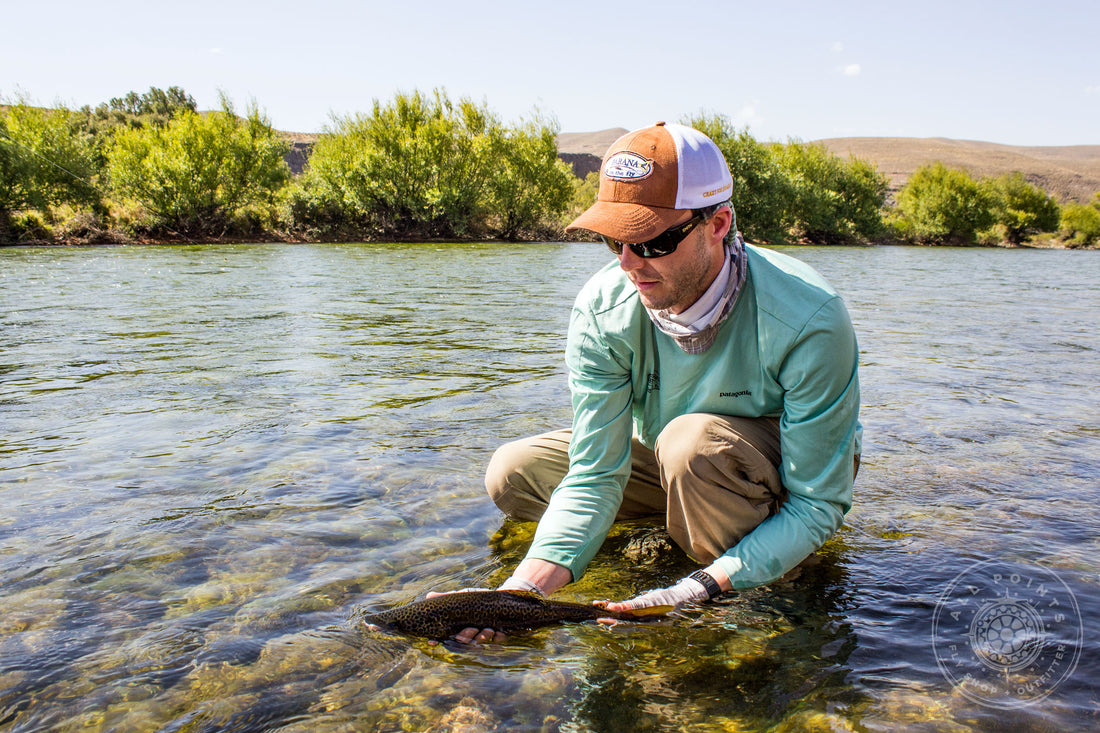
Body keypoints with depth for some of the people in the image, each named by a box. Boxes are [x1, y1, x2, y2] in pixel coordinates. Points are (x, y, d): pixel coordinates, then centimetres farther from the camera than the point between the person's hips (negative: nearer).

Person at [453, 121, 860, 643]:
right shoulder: (602, 310, -22)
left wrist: (702, 589, -39)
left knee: (692, 441, -38)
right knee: (512, 473, -9)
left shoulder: (807, 320, -33)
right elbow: (594, 475, -22)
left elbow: (817, 506, -27)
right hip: (672, 463, 5)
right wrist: (526, 586, -37)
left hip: (795, 463, -4)